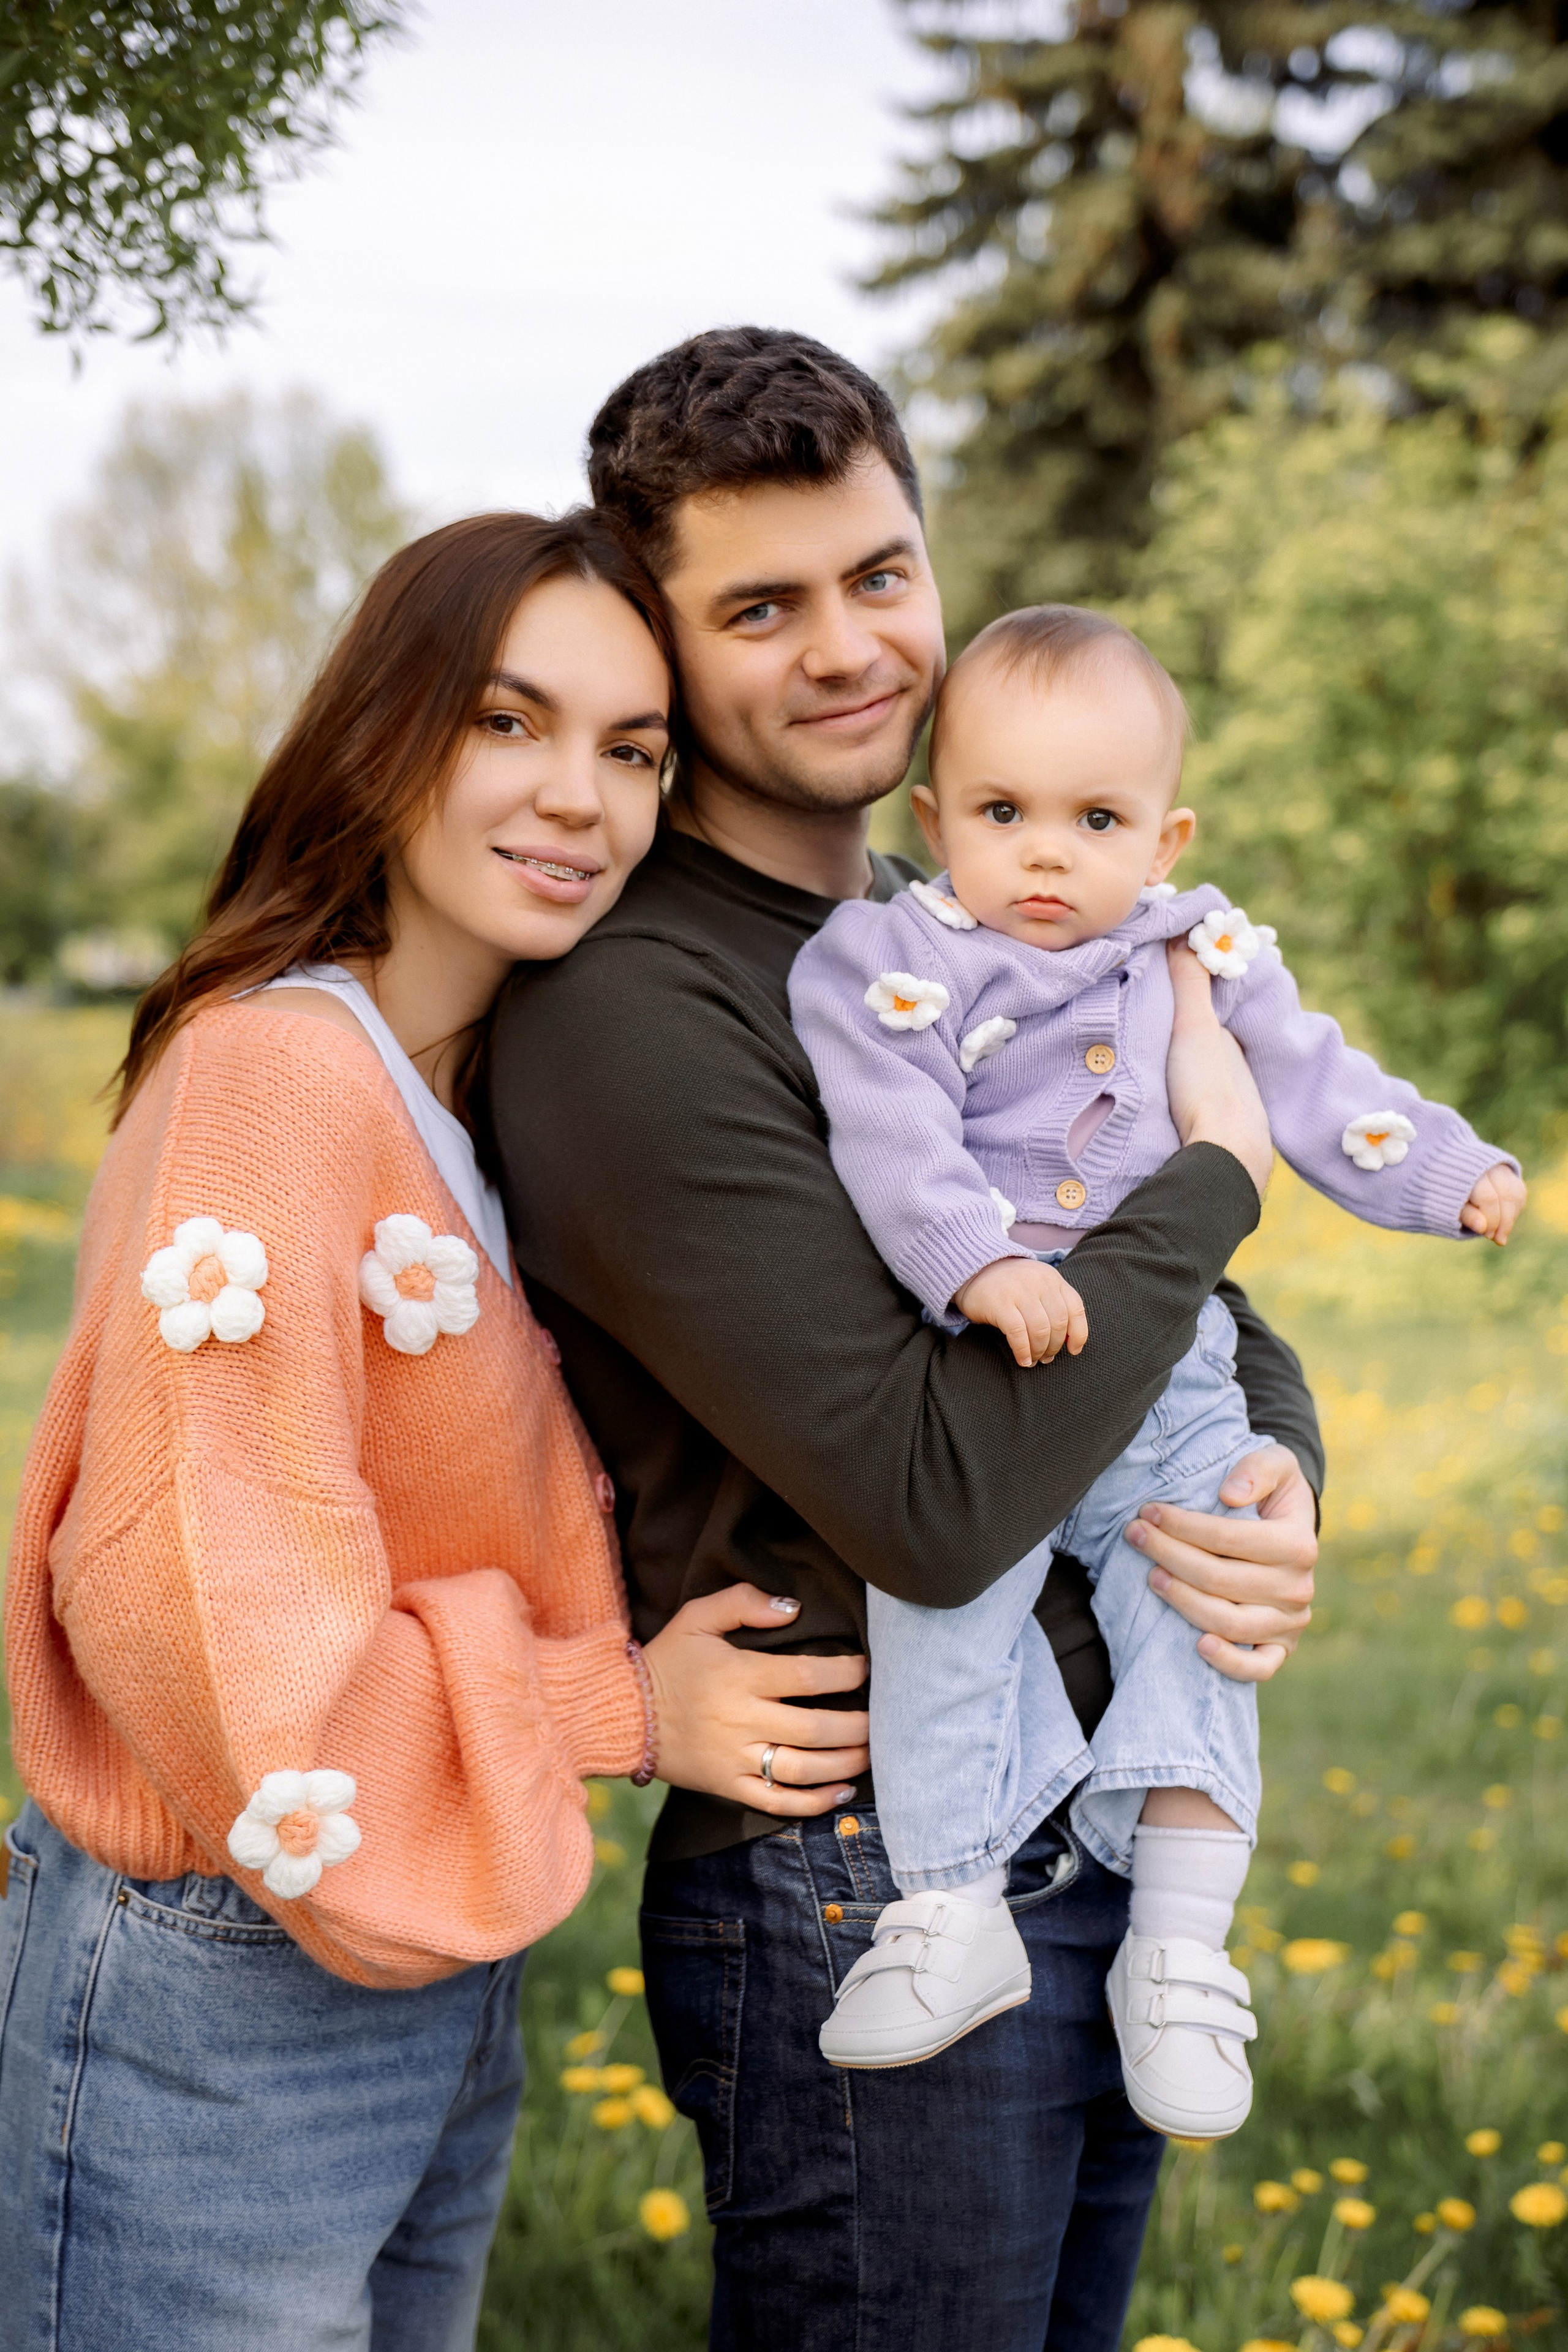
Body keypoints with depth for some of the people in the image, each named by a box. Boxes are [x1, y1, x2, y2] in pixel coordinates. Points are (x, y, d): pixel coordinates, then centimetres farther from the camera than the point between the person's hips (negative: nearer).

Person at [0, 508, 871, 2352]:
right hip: (217, 2016, -8)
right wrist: (621, 1712, -14)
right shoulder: (280, 1068, -20)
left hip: (441, 1977, 8)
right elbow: (195, 1615, -26)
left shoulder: (488, 1094, 8)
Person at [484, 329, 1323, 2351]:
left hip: (1111, 1873, 8)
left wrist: (1281, 1477, -6)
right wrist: (1215, 1166, -14)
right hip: (870, 1912, -8)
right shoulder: (632, 1012, -18)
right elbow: (937, 1501, -25)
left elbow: (1224, 1328, 17)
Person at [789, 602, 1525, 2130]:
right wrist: (982, 1264, -35)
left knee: (1198, 1614, -4)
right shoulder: (895, 965, -6)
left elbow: (1311, 1084, 18)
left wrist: (1450, 1170, 10)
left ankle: (1182, 1947, 4)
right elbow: (896, 1141, -20)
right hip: (977, 1378, -3)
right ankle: (953, 1911, -8)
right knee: (938, 1600, -20)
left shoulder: (1204, 958, 9)